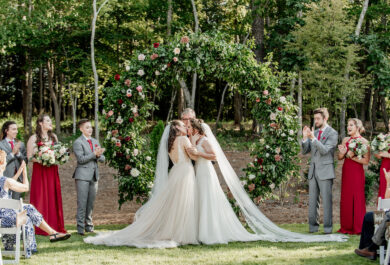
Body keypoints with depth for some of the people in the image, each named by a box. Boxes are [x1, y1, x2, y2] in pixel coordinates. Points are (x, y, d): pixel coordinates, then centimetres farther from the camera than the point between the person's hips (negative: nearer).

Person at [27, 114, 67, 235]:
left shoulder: (54, 137, 13)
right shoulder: (33, 138, -3)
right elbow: (29, 157, -5)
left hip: (52, 172, 5)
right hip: (39, 171, -5)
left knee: (53, 198, 3)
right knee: (41, 198, -6)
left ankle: (55, 227, 7)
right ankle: (40, 228, -3)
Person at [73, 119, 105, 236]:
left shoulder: (95, 141, 17)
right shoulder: (78, 142, -3)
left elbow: (102, 159, 12)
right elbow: (81, 159, -14)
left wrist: (99, 155, -10)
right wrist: (94, 154, -18)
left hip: (94, 176, 6)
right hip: (83, 176, -6)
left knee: (91, 202, 8)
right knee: (82, 202, -7)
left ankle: (88, 225, 15)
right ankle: (80, 226, -6)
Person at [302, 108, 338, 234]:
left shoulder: (332, 134, -5)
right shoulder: (314, 133, 15)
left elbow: (325, 150, -17)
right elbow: (305, 151, 11)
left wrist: (313, 138, -27)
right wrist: (305, 138, -6)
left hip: (325, 171, -6)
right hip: (313, 171, 6)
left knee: (326, 200, -5)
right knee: (312, 200, 6)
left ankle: (328, 227, -3)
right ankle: (313, 226, 9)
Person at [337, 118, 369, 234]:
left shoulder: (364, 142, -5)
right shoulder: (345, 140, 11)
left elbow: (366, 160, -11)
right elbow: (340, 158, 10)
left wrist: (352, 157, -15)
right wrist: (342, 152, -10)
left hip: (357, 173, -6)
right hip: (346, 171, 6)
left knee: (357, 199, -3)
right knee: (345, 199, 6)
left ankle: (358, 228, 2)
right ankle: (346, 227, 13)